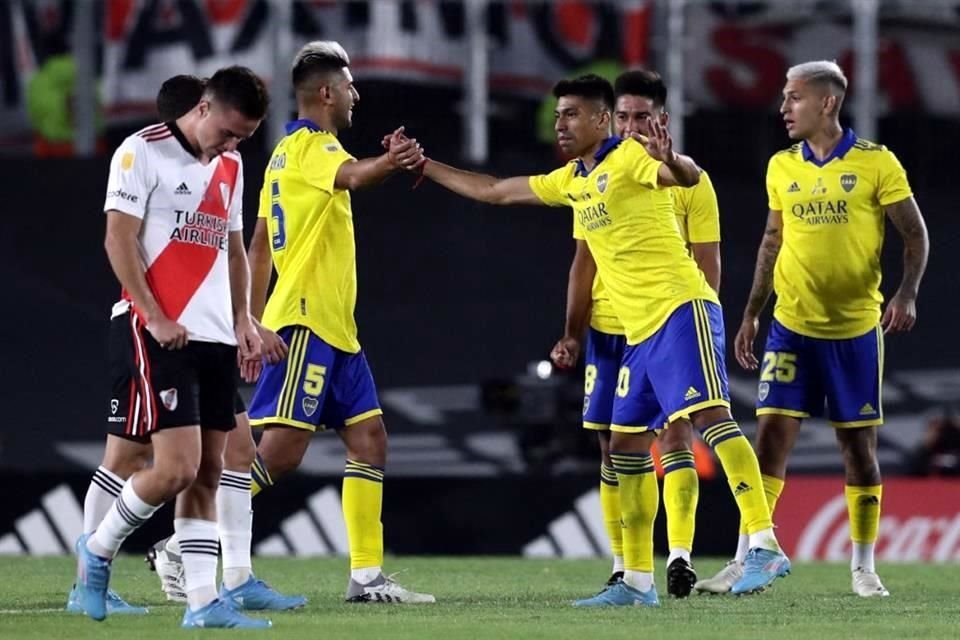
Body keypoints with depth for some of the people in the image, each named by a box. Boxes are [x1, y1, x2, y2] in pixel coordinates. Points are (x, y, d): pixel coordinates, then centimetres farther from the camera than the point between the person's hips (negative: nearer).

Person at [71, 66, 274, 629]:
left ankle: (203, 602, 5)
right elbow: (119, 240, -10)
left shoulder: (231, 167, 17)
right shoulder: (143, 152, -7)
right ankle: (98, 550, 8)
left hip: (216, 338, 7)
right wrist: (156, 318, -15)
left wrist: (243, 319, 13)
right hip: (155, 335, -7)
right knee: (176, 468, -14)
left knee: (207, 473, 4)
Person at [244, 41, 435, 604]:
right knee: (280, 451, -13)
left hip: (335, 328, 10)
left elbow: (259, 246, 22)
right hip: (306, 323, -10)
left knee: (370, 441, 6)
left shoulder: (289, 150, 19)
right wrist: (388, 164, -56)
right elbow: (352, 175, -35)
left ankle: (367, 576, 5)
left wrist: (256, 320, 23)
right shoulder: (311, 145, -10)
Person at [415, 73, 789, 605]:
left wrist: (669, 161, -49)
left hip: (679, 310, -10)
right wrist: (424, 167, 30)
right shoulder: (571, 181, 19)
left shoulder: (630, 158, -7)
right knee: (626, 446, 9)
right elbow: (492, 191, 30)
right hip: (639, 331, 10)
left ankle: (765, 547, -29)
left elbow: (689, 176, -26)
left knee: (710, 416, -22)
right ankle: (637, 581, 14)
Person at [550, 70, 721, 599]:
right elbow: (584, 261, 13)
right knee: (614, 448, 5)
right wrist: (572, 333, 7)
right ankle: (623, 565, 12)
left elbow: (708, 263, -1)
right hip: (608, 330, 4)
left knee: (674, 436, -14)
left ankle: (679, 555, -19)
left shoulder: (688, 180, 0)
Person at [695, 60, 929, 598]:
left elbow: (916, 234, -2)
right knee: (773, 435, -7)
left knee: (859, 443, 3)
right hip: (792, 327, 3)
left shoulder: (876, 163, -5)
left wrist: (907, 293, -17)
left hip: (856, 330, -2)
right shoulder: (781, 168, 6)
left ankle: (864, 567, 14)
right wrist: (751, 315, 13)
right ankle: (747, 561, -6)